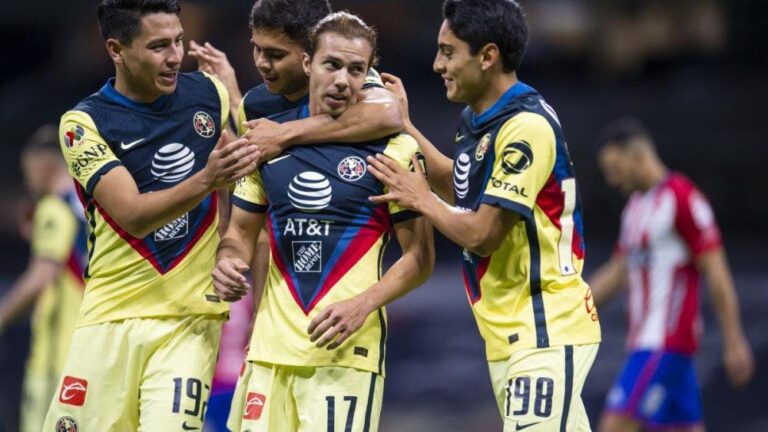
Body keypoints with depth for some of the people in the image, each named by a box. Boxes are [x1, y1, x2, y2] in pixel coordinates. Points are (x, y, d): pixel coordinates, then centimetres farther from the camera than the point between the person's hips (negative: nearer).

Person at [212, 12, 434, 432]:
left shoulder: (393, 148, -3)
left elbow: (419, 256, -2)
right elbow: (242, 229, 19)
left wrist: (362, 304, -16)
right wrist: (228, 262, -3)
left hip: (346, 350, -4)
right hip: (270, 347, 4)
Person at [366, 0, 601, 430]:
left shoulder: (527, 127, -18)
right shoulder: (475, 121, 11)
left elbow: (481, 234, -20)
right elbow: (462, 190, 31)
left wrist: (420, 199, -3)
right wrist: (403, 126, 26)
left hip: (546, 333, -9)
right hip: (509, 335, 9)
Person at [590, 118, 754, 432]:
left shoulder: (681, 198, -11)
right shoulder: (636, 204, 17)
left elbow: (716, 272, -13)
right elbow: (617, 273, 23)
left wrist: (734, 342, -15)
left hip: (665, 343, -9)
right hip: (644, 341, 9)